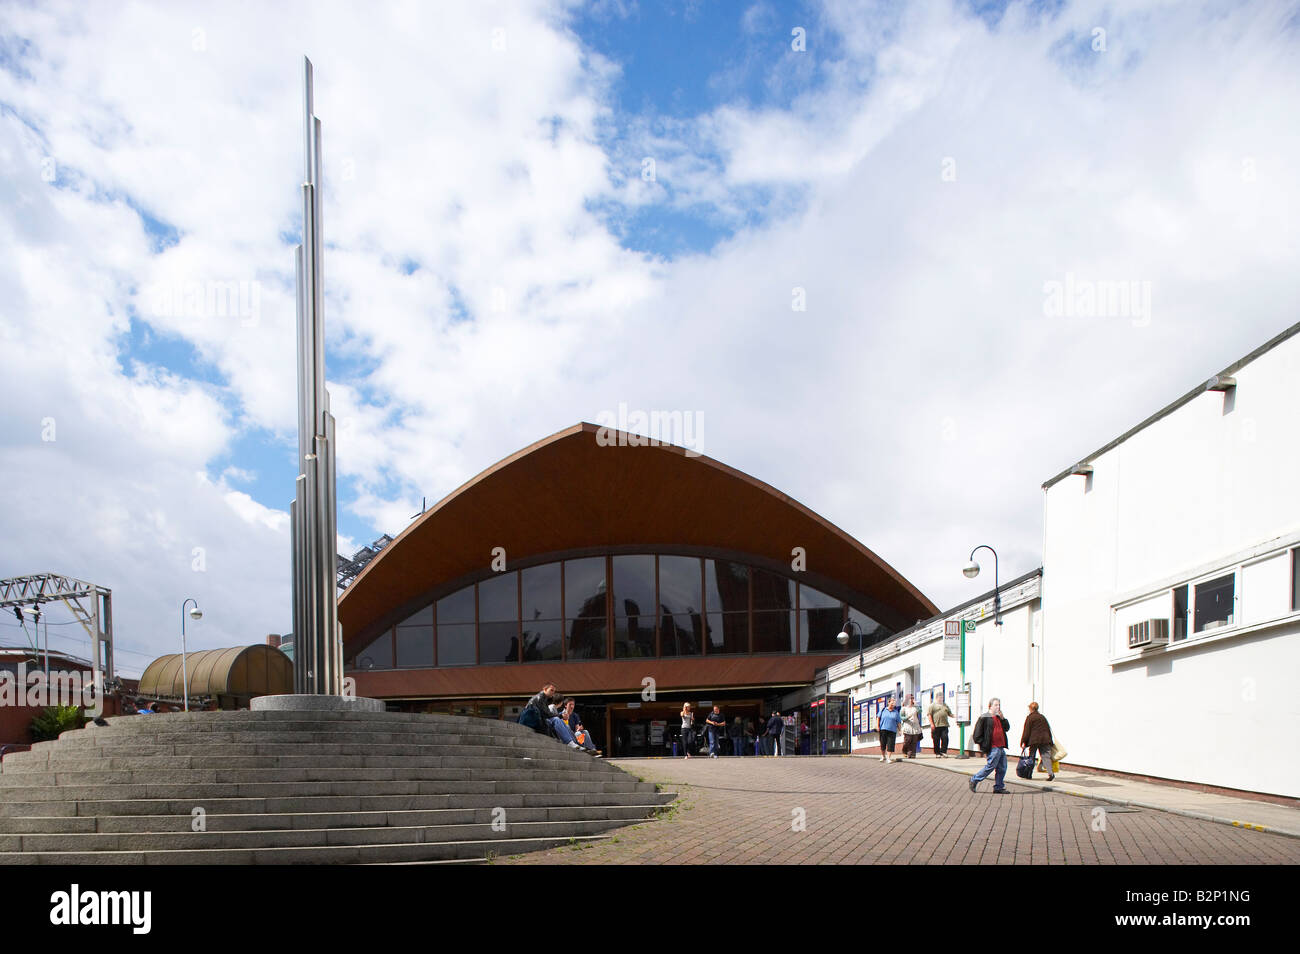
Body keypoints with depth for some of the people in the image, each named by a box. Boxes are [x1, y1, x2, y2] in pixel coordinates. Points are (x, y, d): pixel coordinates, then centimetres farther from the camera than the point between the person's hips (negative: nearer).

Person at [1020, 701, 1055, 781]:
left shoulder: (1029, 718, -1)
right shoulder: (1042, 717, 15)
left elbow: (1026, 731, -4)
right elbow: (1048, 729, 16)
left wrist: (1023, 742, -1)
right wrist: (1050, 740, 20)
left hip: (1034, 740, -4)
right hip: (1045, 739, 4)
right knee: (1046, 756, -2)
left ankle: (1029, 774, 10)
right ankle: (1050, 773, -19)